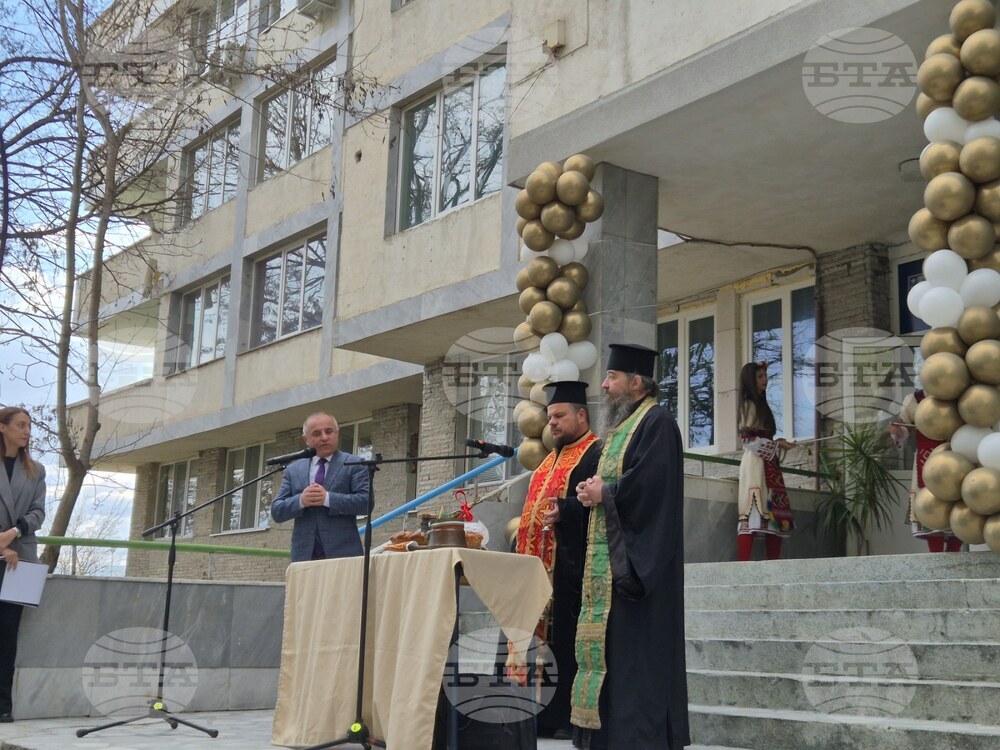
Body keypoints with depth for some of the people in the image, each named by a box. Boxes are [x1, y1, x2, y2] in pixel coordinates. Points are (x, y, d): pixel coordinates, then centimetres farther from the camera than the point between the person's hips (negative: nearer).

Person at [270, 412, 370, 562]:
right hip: (304, 555, 3)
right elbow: (276, 511, 11)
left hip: (342, 553, -3)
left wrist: (328, 499, -15)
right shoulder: (292, 470, 16)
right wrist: (300, 501, -9)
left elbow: (366, 501, -6)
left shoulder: (354, 465, 7)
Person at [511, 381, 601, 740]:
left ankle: (570, 717, -1)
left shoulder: (596, 454, -5)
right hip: (541, 563, 9)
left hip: (571, 564, -9)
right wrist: (524, 551, 17)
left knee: (567, 641, -6)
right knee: (545, 638, 8)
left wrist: (565, 509, -32)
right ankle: (547, 714, 12)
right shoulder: (552, 460, 23)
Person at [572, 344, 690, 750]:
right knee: (611, 640, 9)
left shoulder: (656, 422, -10)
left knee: (635, 643, -9)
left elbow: (650, 482, -22)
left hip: (636, 556, -10)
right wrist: (591, 492, 2)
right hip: (611, 554, 10)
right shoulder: (622, 425, 20)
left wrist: (603, 494, -12)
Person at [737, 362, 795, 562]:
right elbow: (750, 440, -12)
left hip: (767, 463, 9)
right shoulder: (749, 404, -4)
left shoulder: (759, 404, 22)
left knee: (773, 512, 2)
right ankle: (744, 564, -24)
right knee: (754, 512, -18)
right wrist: (778, 444, -9)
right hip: (755, 462, -9)